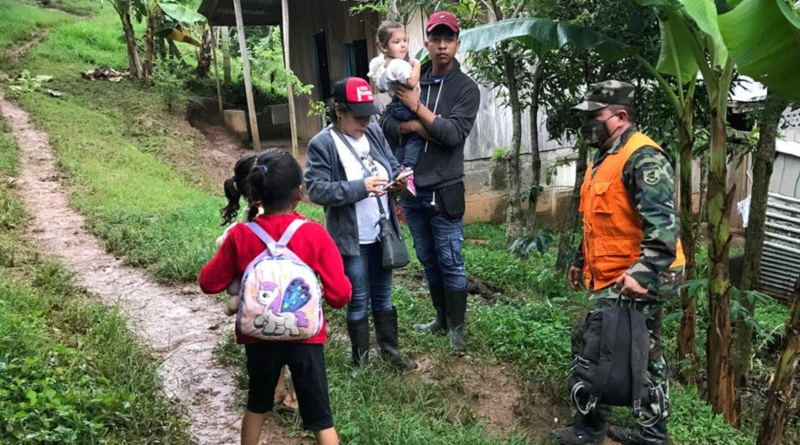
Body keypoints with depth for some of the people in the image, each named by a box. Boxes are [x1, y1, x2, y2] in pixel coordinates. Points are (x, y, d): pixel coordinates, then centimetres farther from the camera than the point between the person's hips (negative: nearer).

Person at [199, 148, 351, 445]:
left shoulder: (240, 236, -11)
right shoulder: (315, 235, -16)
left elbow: (209, 283, 1)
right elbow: (339, 295, -15)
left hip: (259, 336, 2)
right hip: (305, 336, -2)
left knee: (257, 404, 26)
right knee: (319, 416, 10)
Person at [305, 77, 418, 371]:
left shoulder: (374, 133, 3)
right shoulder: (322, 144, -14)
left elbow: (391, 166, 13)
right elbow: (316, 189, -19)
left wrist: (398, 179, -11)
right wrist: (360, 187, -25)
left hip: (382, 234, 5)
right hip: (351, 240, -5)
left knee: (383, 298, 19)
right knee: (358, 302, 8)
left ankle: (391, 349, 35)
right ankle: (361, 360, 26)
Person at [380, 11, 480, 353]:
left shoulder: (466, 88, -4)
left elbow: (454, 134, -17)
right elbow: (386, 124, 1)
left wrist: (417, 108, -14)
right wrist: (415, 127, -15)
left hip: (443, 191, -4)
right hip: (411, 189, 4)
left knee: (450, 263, 3)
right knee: (428, 261, 16)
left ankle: (456, 328, 18)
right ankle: (441, 318, 32)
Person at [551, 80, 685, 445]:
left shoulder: (642, 158, -17)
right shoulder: (604, 159, 15)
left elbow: (662, 223, -27)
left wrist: (642, 274, -34)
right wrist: (580, 261, 26)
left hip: (631, 281, -10)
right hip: (610, 276, 10)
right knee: (644, 353, 16)